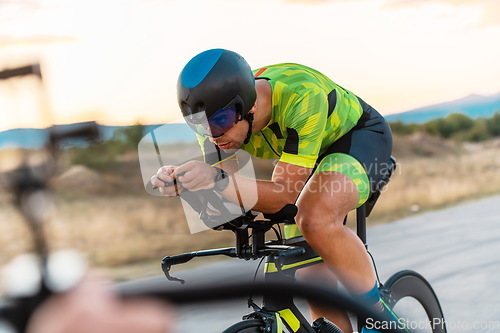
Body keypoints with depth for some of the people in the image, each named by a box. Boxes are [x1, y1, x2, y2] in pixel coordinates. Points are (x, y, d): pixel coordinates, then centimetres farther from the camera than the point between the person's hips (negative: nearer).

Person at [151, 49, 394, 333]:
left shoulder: (300, 97, -40)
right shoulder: (222, 115, -21)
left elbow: (282, 196, -39)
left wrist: (219, 179, -54)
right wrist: (180, 183, -37)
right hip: (313, 155, 7)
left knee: (316, 219, -35)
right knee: (313, 277, 0)